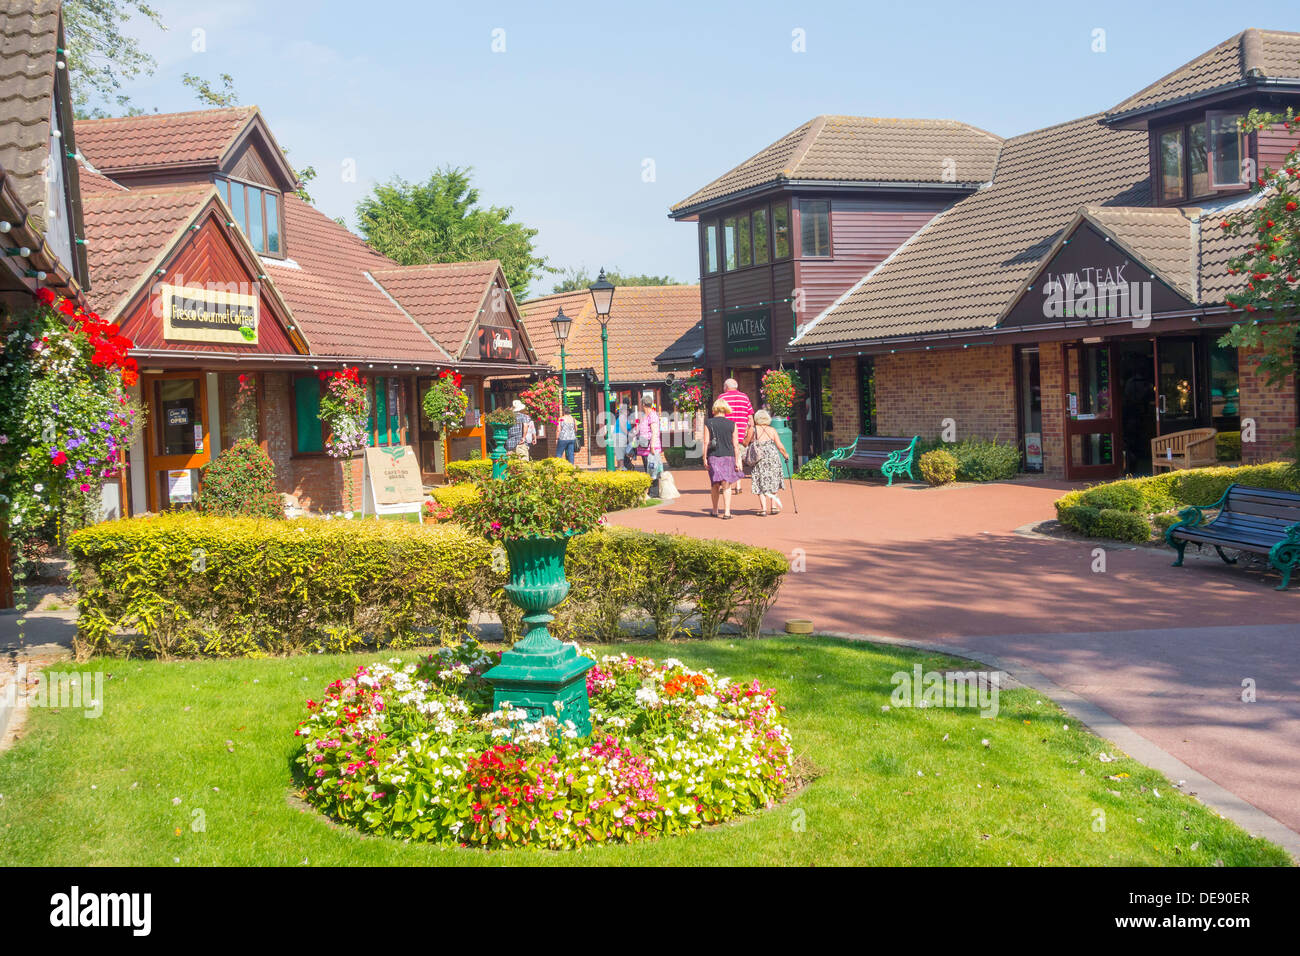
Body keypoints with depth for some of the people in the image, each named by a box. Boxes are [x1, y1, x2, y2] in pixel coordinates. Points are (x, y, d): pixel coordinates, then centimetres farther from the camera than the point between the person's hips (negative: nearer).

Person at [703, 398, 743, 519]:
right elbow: (735, 444, 1)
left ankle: (715, 511, 20)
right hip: (728, 456, 0)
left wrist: (705, 459, 1)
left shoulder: (708, 423, 0)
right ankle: (727, 512, -7)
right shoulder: (732, 424, 2)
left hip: (713, 456, 0)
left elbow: (706, 442, -3)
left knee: (715, 485, 12)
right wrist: (737, 461, 5)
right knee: (726, 485, 1)